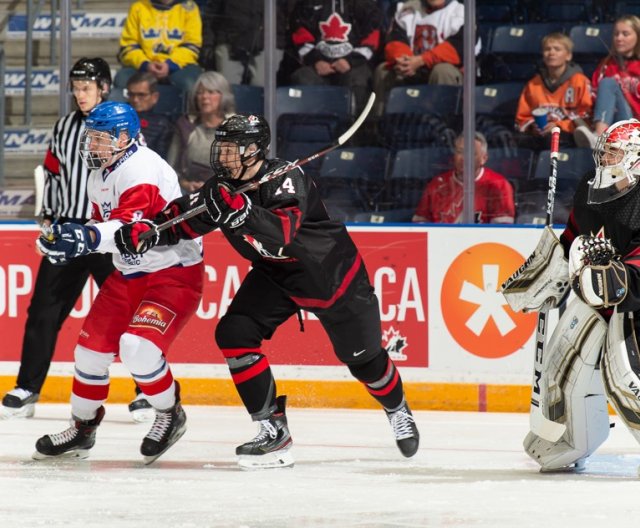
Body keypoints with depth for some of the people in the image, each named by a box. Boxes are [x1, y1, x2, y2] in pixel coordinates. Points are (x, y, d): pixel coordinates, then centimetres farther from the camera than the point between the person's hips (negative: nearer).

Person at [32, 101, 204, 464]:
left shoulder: (143, 169, -24)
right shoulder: (100, 172, 8)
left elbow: (132, 227, -39)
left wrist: (88, 238, -54)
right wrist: (73, 238, 3)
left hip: (174, 273, -9)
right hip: (128, 274, 9)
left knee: (138, 346, -26)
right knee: (92, 347, 7)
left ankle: (170, 414, -1)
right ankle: (83, 428, 26)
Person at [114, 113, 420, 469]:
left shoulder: (286, 179, -31)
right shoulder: (222, 188, -10)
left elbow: (282, 234, -46)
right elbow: (183, 220, -11)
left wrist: (240, 211, -61)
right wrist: (145, 232, -30)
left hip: (332, 271, -6)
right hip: (275, 275, 6)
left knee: (362, 357, 6)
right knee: (234, 333, -15)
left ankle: (398, 408, 40)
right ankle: (274, 430, -10)